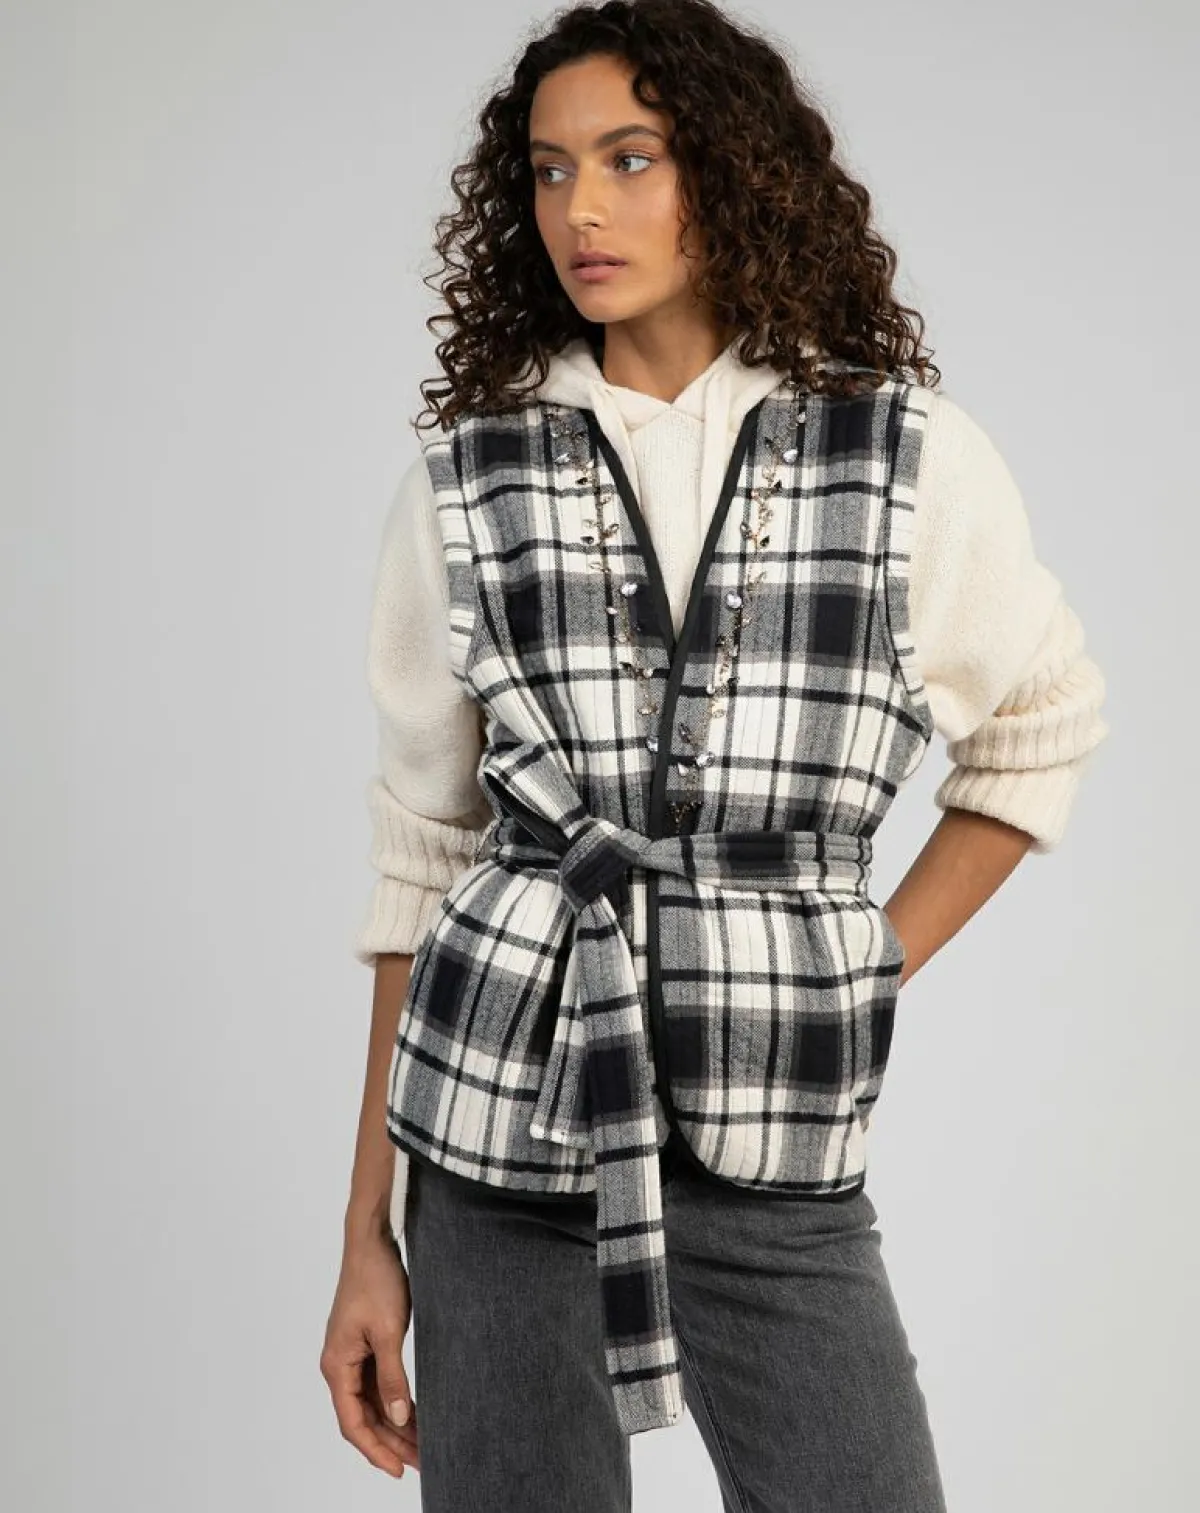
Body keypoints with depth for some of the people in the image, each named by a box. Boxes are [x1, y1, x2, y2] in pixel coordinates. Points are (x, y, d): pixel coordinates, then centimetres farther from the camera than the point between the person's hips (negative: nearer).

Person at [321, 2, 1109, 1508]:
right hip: (500, 1125, 1)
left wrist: (874, 969, 6)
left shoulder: (910, 451, -1)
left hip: (775, 1163, 0)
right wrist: (370, 1234, 5)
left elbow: (1045, 722, 16)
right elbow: (424, 854, 6)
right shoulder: (469, 475, 2)